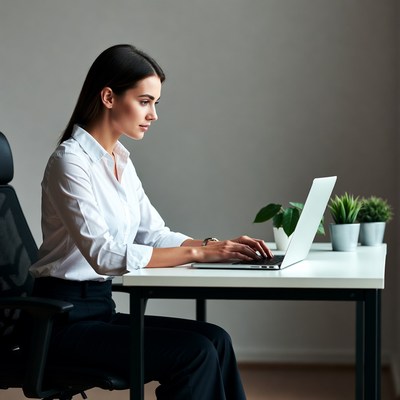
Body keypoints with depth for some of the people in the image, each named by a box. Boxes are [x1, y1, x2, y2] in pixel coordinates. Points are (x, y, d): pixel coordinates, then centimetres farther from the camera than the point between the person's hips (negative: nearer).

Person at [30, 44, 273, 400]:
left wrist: (215, 244, -6)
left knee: (215, 339, -10)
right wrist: (197, 253, -27)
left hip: (100, 309, 8)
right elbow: (104, 255, -25)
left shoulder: (120, 160, 12)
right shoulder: (71, 160, -16)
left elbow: (155, 234, 12)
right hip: (65, 320, -8)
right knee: (195, 352, -20)